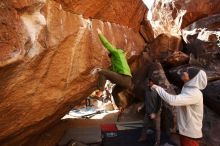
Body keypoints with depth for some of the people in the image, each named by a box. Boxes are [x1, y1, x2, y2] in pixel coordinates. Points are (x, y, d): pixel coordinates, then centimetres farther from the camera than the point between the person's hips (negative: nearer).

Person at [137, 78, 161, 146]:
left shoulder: (157, 92, -18)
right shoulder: (147, 91, 0)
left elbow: (159, 104, -17)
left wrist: (154, 113, -19)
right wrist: (141, 107, 2)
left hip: (156, 113, -6)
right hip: (147, 112, 6)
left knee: (157, 128, 9)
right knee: (145, 125, 18)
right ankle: (143, 137, 38)